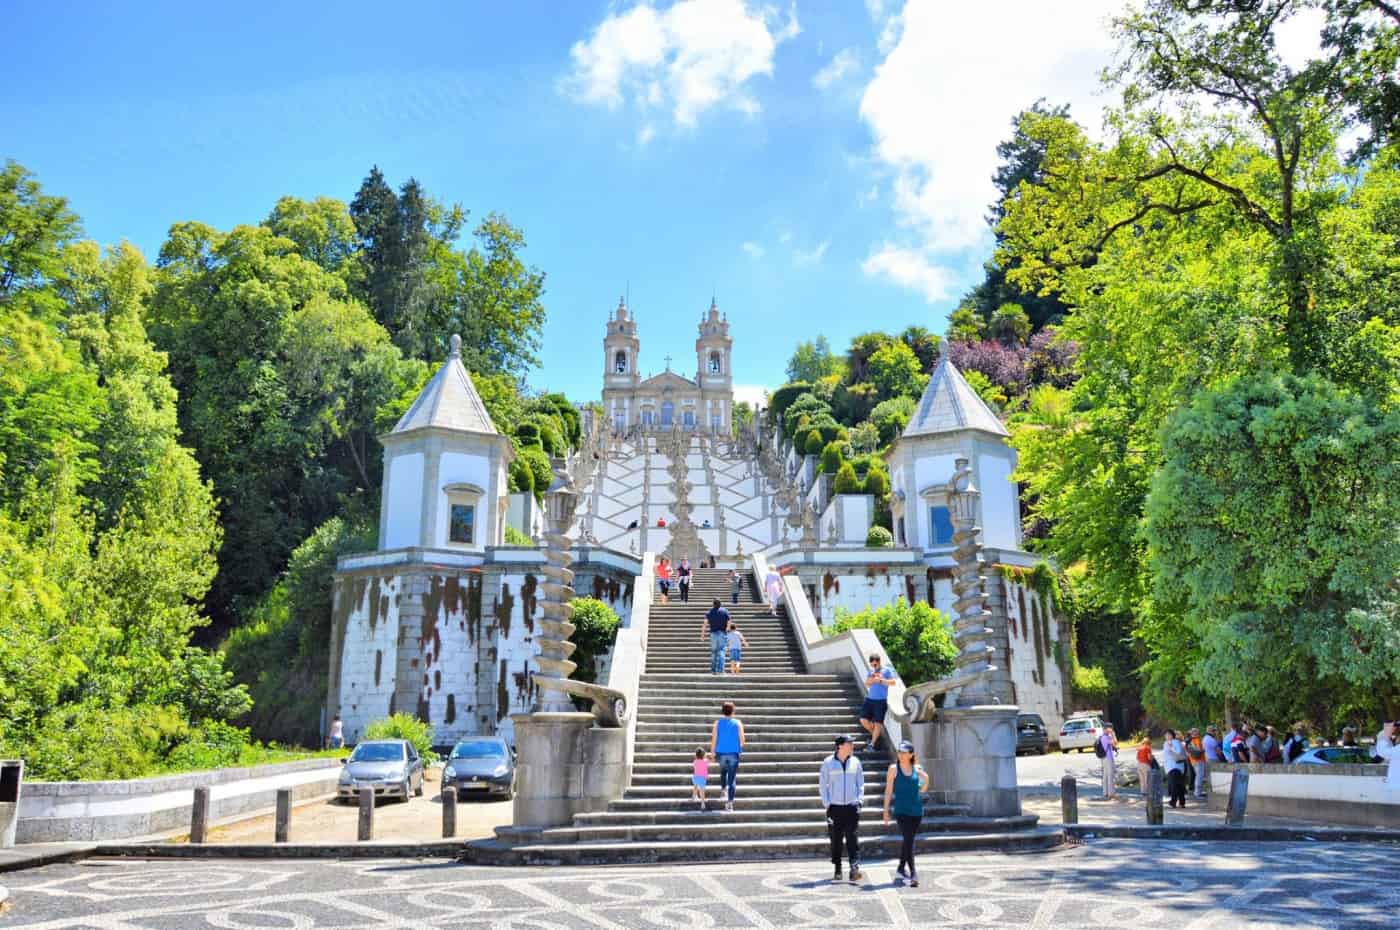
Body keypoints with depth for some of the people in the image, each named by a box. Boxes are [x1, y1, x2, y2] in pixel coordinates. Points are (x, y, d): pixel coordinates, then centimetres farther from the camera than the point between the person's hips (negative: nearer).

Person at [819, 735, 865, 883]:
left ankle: (854, 870, -11)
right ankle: (837, 871, 15)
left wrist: (859, 800, 2)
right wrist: (826, 803, -3)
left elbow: (860, 783, 12)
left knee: (853, 839, -8)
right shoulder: (828, 762, -2)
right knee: (836, 840, 5)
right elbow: (823, 784, 3)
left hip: (852, 807, 1)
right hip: (835, 808, -1)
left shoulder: (855, 762, 4)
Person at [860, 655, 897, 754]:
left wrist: (880, 680, -18)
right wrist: (872, 678, -6)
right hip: (869, 699, 5)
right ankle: (874, 734, 22)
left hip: (881, 701, -5)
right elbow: (866, 684, 13)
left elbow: (893, 682, -10)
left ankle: (872, 744, 4)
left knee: (877, 723, -4)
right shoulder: (871, 671, 15)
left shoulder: (887, 670, 0)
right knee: (863, 720, -2)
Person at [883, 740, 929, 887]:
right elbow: (888, 790, -2)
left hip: (917, 809, 4)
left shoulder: (917, 768, 4)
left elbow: (926, 780, 21)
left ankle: (902, 866, 34)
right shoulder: (894, 768, -3)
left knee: (907, 839, 15)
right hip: (902, 810, -4)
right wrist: (886, 811, -4)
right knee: (908, 840, -13)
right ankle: (913, 874, -17)